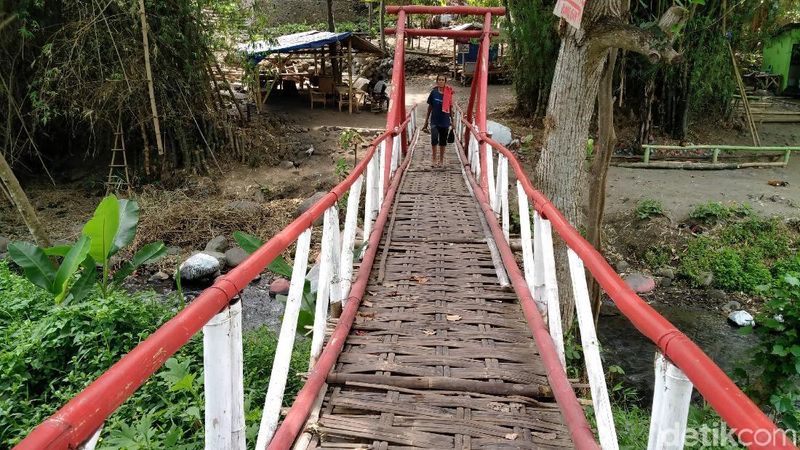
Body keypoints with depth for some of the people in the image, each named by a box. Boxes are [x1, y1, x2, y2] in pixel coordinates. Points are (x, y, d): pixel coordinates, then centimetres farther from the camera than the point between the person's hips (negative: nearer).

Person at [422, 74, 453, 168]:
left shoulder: (449, 93, 0)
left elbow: (450, 108, 7)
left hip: (445, 121, 1)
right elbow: (430, 107, 7)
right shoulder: (434, 92, 0)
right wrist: (426, 122, 8)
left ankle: (441, 160, 23)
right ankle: (434, 159, -2)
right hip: (434, 121, -1)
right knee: (434, 139, -17)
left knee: (443, 142, 9)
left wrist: (452, 121, 7)